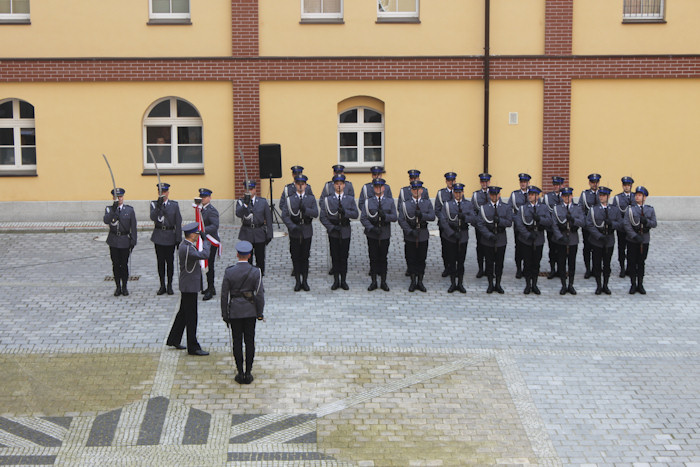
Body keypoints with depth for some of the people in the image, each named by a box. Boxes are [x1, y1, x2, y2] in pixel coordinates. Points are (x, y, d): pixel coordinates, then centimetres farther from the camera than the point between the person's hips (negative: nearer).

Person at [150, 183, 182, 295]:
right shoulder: (154, 204, 3)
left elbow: (178, 223, 2)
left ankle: (170, 286, 14)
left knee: (170, 262, 4)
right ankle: (162, 286, 13)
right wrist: (158, 206, -28)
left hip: (170, 237, 0)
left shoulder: (174, 205, 3)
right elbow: (153, 218, -16)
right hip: (158, 237, 0)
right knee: (160, 262, 5)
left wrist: (179, 239, -3)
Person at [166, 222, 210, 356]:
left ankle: (173, 340, 33)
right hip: (189, 287, -11)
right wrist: (205, 240, -21)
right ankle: (193, 347, 3)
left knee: (183, 313, 21)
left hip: (188, 286, 11)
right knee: (191, 317, -3)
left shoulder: (186, 246, 10)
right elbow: (204, 255, -32)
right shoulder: (186, 248, -23)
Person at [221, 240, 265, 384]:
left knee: (237, 342, 6)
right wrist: (260, 313, 3)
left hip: (234, 311, 0)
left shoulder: (229, 272, -7)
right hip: (250, 311, 0)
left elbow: (224, 295, -4)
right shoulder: (255, 272, -8)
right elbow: (260, 294, -7)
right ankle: (248, 374, 8)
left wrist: (225, 314, 5)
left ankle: (240, 373, 8)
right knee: (250, 342, 7)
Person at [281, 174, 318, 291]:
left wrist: (305, 210, -23)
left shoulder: (311, 198, 5)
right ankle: (298, 281, 11)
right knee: (295, 257, 3)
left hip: (307, 231, 1)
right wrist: (293, 227, -19)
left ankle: (305, 281, 13)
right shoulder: (289, 198, 1)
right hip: (294, 232, -1)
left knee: (305, 257, 5)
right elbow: (284, 216, -6)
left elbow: (316, 213, -5)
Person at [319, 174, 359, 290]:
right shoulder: (327, 199, 2)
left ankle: (343, 280, 11)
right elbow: (323, 217, -2)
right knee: (335, 256, 3)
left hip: (345, 231, 1)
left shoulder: (350, 198, 5)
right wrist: (331, 227, -12)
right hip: (333, 232, -1)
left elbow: (355, 214, -1)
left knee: (344, 256, 3)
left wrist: (345, 212, -18)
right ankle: (336, 280, 11)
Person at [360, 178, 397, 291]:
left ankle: (383, 282, 13)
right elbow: (363, 218, -3)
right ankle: (373, 282, 11)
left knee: (383, 258, 5)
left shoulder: (390, 201, 6)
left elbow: (394, 217, 1)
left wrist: (385, 215, -18)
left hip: (385, 234, 0)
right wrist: (372, 228, -16)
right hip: (372, 235, 0)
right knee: (373, 258, 3)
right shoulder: (368, 201, 3)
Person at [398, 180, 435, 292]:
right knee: (411, 259, 3)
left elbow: (432, 217, -5)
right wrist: (410, 231, -16)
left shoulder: (427, 202, 5)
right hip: (410, 236, -1)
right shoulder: (405, 203, 1)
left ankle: (420, 282, 16)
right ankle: (413, 282, 14)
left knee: (421, 259, 6)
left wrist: (422, 215, -22)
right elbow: (401, 220, -5)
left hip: (423, 236, 1)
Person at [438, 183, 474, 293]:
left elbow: (473, 219, -4)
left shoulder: (468, 204, 6)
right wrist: (452, 233, -15)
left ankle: (460, 283, 13)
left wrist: (464, 217, -25)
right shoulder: (447, 204, 2)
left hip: (463, 236, 1)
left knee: (461, 261, 5)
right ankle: (453, 283, 11)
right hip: (450, 237, -1)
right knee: (451, 261, 2)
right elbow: (443, 221, -6)